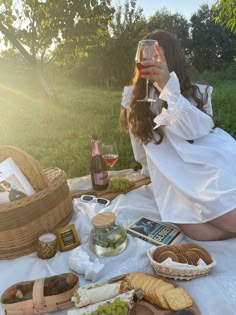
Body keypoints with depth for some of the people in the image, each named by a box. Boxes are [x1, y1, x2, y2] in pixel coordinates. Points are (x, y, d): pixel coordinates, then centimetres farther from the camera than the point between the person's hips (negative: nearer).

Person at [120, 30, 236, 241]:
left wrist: (168, 86, -28)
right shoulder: (134, 97, 13)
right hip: (175, 176, 1)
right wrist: (154, 173, 22)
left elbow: (193, 129, -15)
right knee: (193, 229, -26)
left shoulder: (196, 93, 9)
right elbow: (141, 151, 19)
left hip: (213, 166, 0)